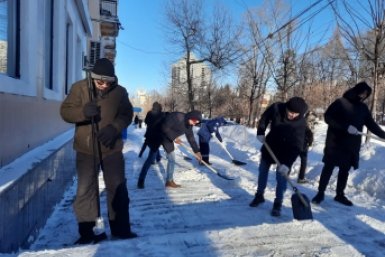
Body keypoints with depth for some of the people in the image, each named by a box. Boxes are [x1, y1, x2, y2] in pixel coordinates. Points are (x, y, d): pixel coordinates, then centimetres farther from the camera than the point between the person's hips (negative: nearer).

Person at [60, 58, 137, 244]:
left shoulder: (120, 92, -7)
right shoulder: (79, 88, -6)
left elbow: (126, 115, -4)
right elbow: (65, 111, -6)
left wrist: (114, 128, -25)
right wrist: (83, 112, -29)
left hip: (112, 148, 0)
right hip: (86, 149, 0)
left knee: (118, 188, 7)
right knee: (85, 190, 6)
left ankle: (121, 229, 23)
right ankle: (87, 232, 22)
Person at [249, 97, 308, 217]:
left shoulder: (301, 123, -28)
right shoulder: (276, 108, -23)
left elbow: (297, 146, -30)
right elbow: (264, 118, -1)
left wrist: (287, 164, -36)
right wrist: (260, 132, -9)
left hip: (286, 151, -3)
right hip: (269, 145, 3)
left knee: (281, 176, -6)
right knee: (262, 171, 13)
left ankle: (278, 204, 9)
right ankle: (259, 195, 32)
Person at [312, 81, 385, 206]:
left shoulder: (363, 108, 10)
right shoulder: (340, 102, -7)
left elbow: (371, 124, 16)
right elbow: (328, 117, -15)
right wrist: (346, 126, -23)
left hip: (352, 145, 5)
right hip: (335, 143, -5)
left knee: (345, 170, 12)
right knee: (328, 168, -1)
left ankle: (340, 195, 24)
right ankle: (320, 193, 9)